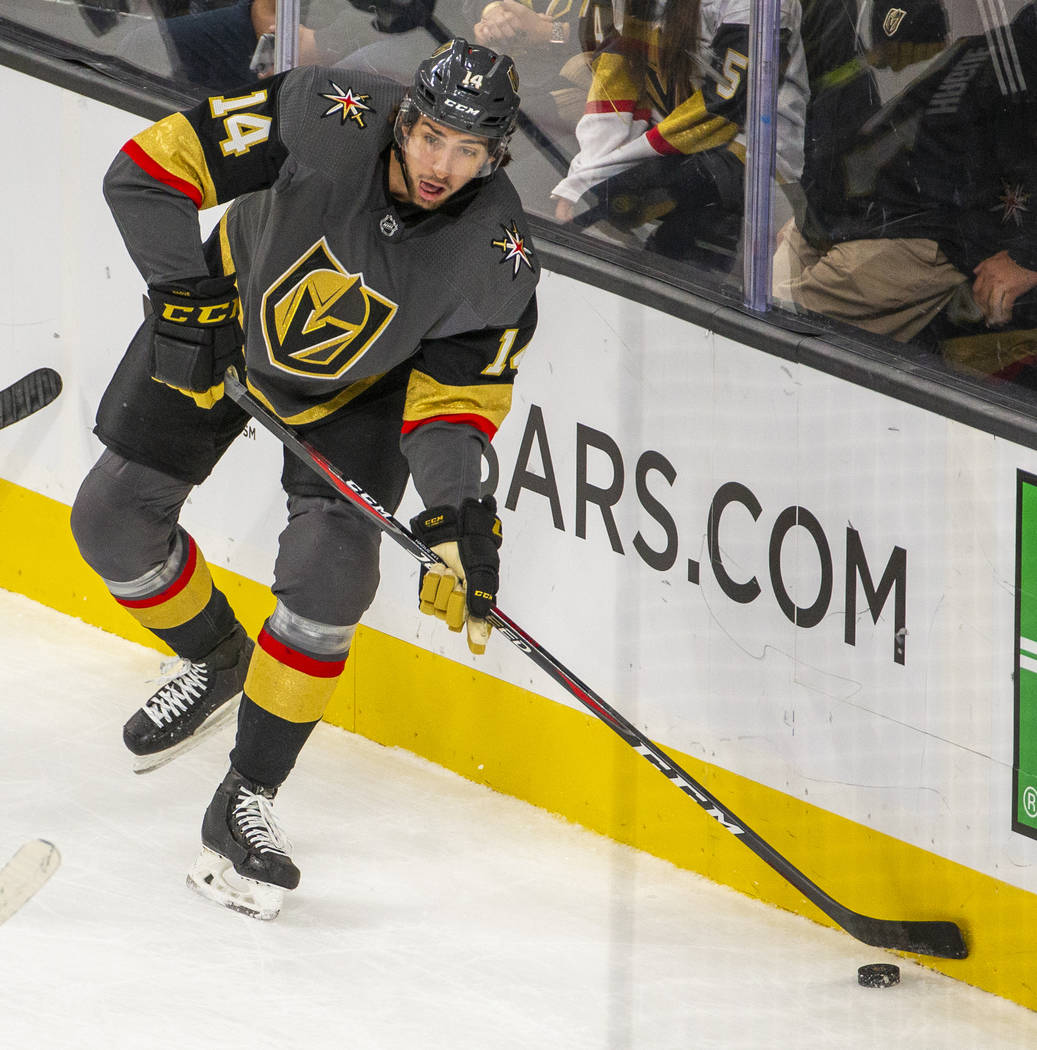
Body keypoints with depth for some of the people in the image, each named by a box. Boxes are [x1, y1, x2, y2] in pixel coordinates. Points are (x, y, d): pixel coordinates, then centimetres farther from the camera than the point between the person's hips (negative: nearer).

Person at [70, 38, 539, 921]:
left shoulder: (498, 258, -29)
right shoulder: (325, 122, -34)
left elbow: (453, 396, -23)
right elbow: (149, 169, -27)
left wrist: (459, 513, -38)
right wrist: (188, 295, -29)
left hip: (361, 387, -1)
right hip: (227, 320, 1)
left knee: (331, 574, -17)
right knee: (113, 520, 1)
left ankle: (246, 803, -5)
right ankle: (215, 662, 31)